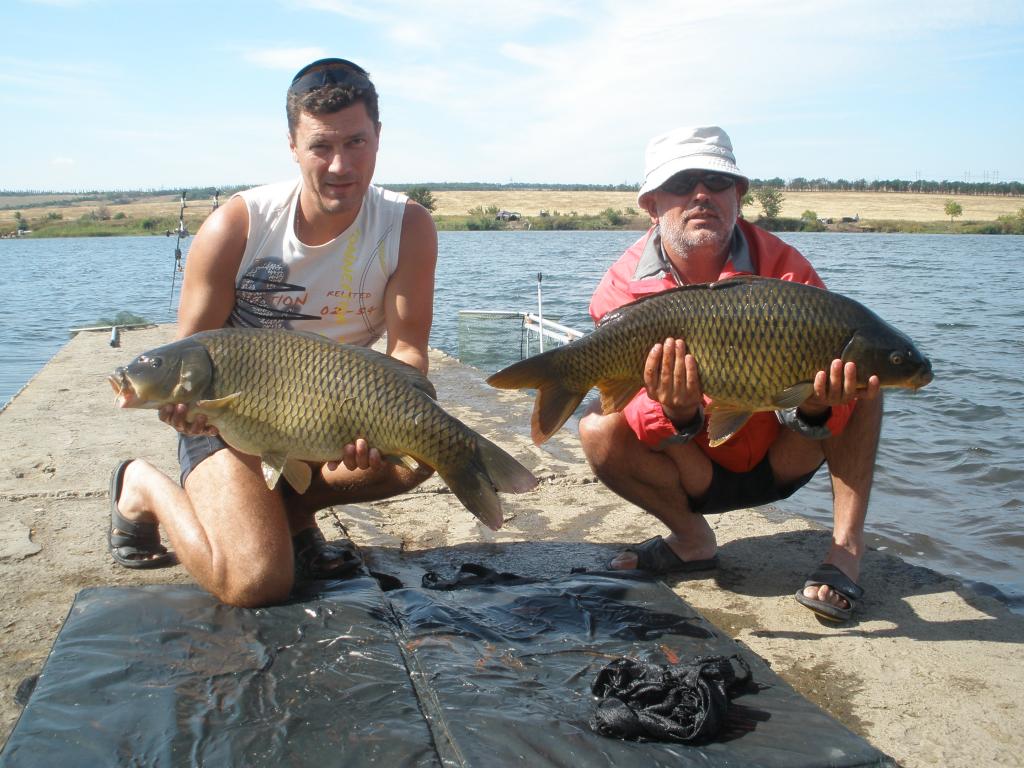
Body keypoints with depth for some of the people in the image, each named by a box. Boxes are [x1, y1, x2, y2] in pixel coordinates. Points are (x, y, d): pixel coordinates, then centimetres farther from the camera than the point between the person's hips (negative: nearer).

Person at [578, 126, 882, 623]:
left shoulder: (782, 267, -15)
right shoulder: (625, 287, -15)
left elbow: (824, 375, -20)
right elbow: (632, 408, -20)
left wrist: (816, 411, -45)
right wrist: (676, 414, -44)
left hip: (779, 462, 0)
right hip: (695, 472, 0)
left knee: (856, 366, -22)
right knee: (599, 431, -26)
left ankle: (846, 545, -18)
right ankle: (691, 537, -1)